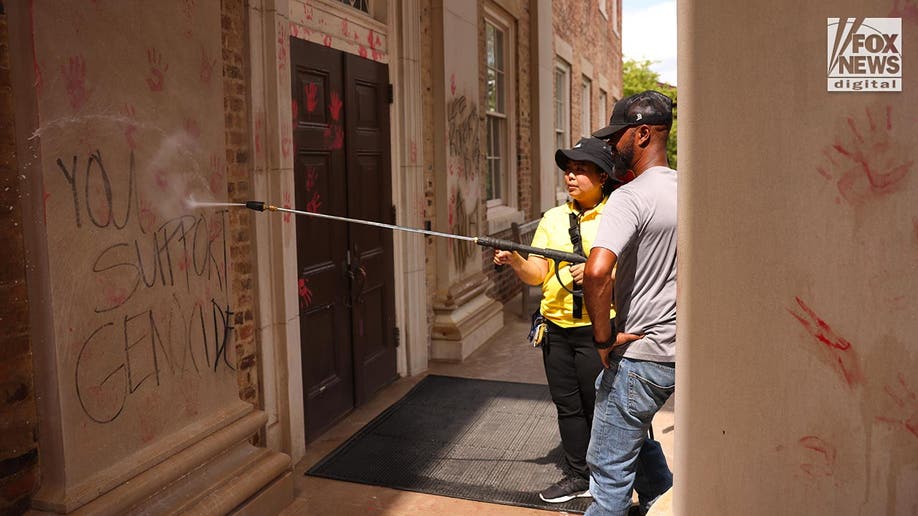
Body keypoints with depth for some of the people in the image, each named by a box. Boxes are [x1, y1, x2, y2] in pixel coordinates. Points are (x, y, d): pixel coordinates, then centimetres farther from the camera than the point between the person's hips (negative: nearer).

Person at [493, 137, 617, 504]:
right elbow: (536, 274, 1)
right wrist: (514, 260, -19)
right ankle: (578, 476, 30)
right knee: (567, 406, 14)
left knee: (599, 407, 5)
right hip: (556, 327, 5)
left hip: (597, 329, -5)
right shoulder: (553, 219, 8)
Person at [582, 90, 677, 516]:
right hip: (680, 349, 9)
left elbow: (596, 272, -33)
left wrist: (604, 339, -19)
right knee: (633, 429, 30)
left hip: (640, 353, -9)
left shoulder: (631, 197, -19)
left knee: (610, 468, 4)